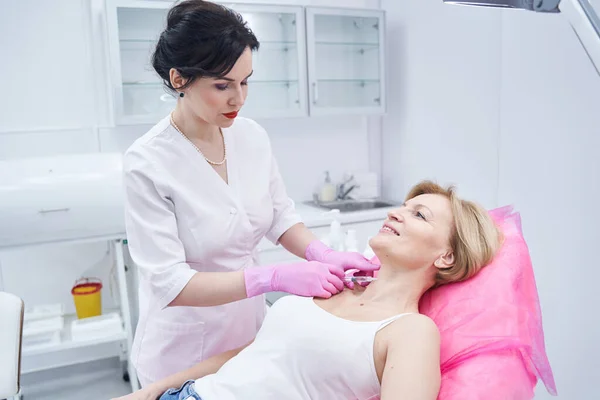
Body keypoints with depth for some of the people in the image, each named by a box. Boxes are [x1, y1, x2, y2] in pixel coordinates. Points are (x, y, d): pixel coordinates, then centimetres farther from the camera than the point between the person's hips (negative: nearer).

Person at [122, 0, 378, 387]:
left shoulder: (252, 135, -8)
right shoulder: (147, 163, -22)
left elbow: (281, 216, 2)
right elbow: (168, 283, -24)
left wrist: (323, 255, -17)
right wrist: (276, 277, -31)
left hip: (249, 328, 5)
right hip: (184, 350, -4)